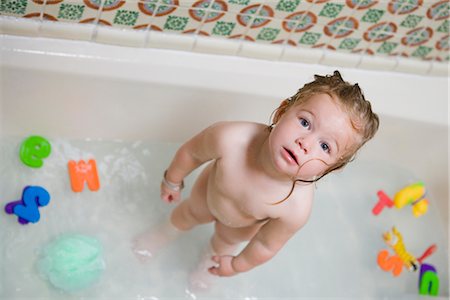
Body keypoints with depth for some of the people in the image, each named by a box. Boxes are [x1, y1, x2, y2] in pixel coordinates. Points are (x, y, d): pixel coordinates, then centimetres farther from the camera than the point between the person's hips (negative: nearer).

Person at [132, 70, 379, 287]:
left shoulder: (296, 208, -46)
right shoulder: (230, 138, -47)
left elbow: (266, 245, -24)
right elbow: (191, 152, -22)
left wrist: (236, 265, -6)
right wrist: (172, 181, -3)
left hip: (242, 225, 0)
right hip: (208, 190, 0)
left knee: (226, 242, 33)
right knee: (191, 213, 33)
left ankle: (209, 260, 70)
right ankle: (165, 233, 69)